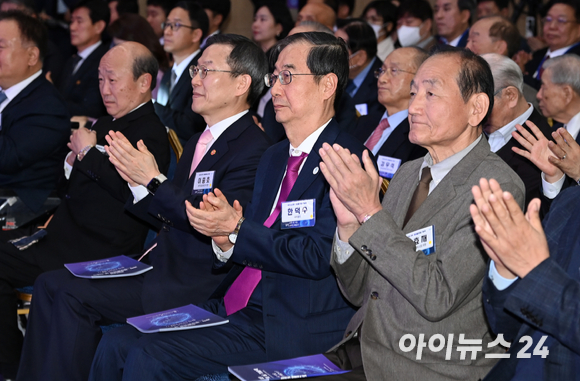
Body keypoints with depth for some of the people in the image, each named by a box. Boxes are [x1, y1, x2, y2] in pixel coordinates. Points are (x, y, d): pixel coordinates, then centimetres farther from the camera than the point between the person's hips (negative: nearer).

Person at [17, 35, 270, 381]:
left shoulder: (253, 150, -14)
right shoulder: (198, 143, 17)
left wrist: (153, 180, -20)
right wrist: (137, 180, 0)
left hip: (194, 284, -10)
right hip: (162, 263, 10)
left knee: (73, 297, -18)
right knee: (51, 284, 1)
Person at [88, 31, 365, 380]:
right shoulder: (273, 158, 19)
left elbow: (317, 257, -19)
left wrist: (235, 229, -18)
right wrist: (225, 242, -4)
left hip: (293, 326, -8)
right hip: (236, 308, 8)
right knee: (117, 344, -4)